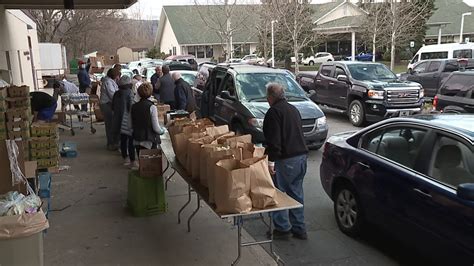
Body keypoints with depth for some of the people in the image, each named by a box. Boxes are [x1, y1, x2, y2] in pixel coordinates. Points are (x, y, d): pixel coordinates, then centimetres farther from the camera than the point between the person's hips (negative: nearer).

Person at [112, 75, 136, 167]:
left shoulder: (117, 94, 5)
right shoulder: (129, 93, -15)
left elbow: (113, 107, 12)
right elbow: (131, 107, -18)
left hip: (119, 121, 7)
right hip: (128, 121, -7)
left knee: (123, 139, 14)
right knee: (131, 141, 0)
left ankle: (125, 158, 24)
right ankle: (132, 160, 5)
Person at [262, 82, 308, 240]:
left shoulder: (274, 112, -10)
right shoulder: (293, 109, 18)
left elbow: (273, 139, -18)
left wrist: (271, 160, -17)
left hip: (286, 159, -9)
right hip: (301, 156, 9)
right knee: (296, 193, 14)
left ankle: (283, 228, 8)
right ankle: (299, 229, 20)